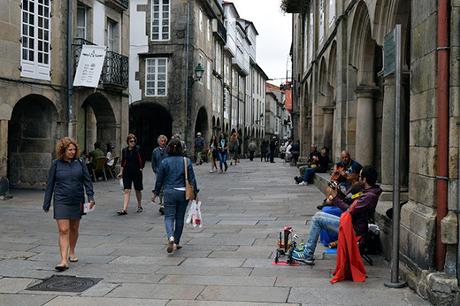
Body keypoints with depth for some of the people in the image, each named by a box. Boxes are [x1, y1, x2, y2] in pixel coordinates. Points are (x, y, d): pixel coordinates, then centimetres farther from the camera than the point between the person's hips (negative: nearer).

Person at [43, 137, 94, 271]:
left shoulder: (79, 163, 3)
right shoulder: (56, 164, -1)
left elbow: (87, 180, 5)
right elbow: (50, 184, 4)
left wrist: (90, 197, -6)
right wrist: (47, 203, 4)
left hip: (77, 201, 2)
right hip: (61, 202, -2)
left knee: (74, 228, 15)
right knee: (63, 230, -9)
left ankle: (72, 252, 37)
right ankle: (63, 260, -13)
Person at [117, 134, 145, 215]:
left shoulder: (138, 150, -6)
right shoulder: (124, 150, 4)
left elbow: (142, 161, 1)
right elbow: (123, 162, 12)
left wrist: (141, 169, -5)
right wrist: (121, 172, 10)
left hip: (137, 173, -2)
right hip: (127, 172, 2)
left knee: (138, 190, 13)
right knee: (126, 190, -7)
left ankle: (139, 206, 31)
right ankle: (124, 209, -13)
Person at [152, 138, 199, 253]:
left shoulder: (164, 162, -4)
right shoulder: (186, 161, -2)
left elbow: (159, 179, 1)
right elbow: (192, 179, 0)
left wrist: (155, 193, 13)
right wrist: (195, 192, 10)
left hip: (169, 192, -1)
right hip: (183, 193, 2)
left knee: (169, 217, 1)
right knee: (180, 218, 13)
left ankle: (171, 237, -24)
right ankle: (176, 242, 21)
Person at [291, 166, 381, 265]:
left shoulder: (370, 196, -23)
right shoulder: (369, 192, 9)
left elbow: (350, 210, -24)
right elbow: (353, 206, 15)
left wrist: (336, 198, -14)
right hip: (350, 223, 10)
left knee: (317, 219, -9)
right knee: (318, 215, 12)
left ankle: (307, 255, -3)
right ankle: (307, 250, 13)